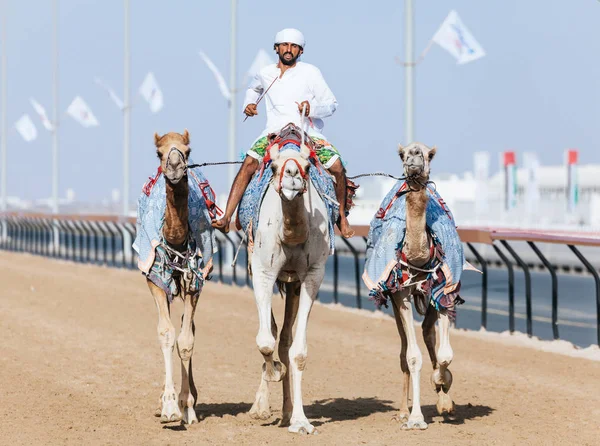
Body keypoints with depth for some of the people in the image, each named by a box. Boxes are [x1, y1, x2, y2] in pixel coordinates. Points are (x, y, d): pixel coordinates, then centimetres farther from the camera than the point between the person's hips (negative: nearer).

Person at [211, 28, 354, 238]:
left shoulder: (310, 72, 0)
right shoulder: (266, 73, 10)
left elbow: (331, 104, 0)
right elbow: (253, 88, 36)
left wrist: (312, 108, -19)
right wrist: (249, 104, 16)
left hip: (309, 132, -1)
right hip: (274, 132, 1)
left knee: (337, 167, -20)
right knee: (249, 164, -23)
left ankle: (341, 215, 5)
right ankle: (226, 218, -26)